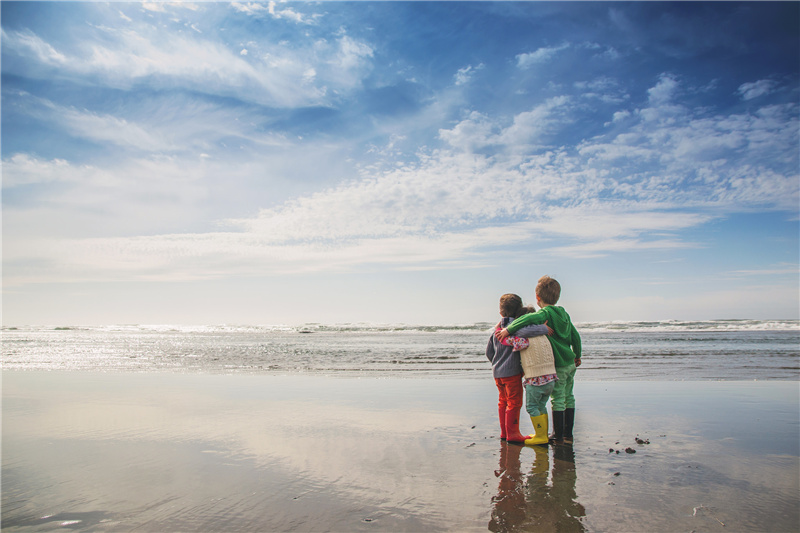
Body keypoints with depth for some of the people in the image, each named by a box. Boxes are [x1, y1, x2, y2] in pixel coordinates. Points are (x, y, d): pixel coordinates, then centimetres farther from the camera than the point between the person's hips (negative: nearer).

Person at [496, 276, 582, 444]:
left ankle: (558, 435, 10)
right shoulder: (564, 313, 6)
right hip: (570, 362, 7)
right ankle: (568, 434, 24)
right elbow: (575, 336, 12)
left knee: (557, 399, 2)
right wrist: (577, 356, 25)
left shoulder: (546, 313, -17)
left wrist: (508, 329, -36)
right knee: (568, 397, 15)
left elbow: (530, 318, -39)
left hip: (558, 365, -7)